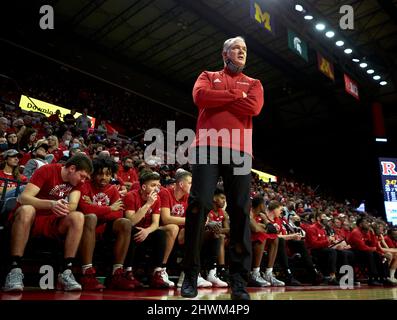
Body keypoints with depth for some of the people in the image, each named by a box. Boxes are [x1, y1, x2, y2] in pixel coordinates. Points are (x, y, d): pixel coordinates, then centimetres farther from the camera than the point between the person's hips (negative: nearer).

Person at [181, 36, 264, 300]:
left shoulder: (253, 83, 24)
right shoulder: (208, 77, 23)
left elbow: (254, 107, 0)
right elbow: (200, 96, -2)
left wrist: (218, 99, 3)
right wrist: (236, 95, 1)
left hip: (239, 150, 2)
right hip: (207, 147, -1)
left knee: (241, 210, -6)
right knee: (199, 204, -10)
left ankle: (239, 279, 0)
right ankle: (191, 274, -1)